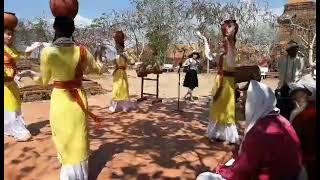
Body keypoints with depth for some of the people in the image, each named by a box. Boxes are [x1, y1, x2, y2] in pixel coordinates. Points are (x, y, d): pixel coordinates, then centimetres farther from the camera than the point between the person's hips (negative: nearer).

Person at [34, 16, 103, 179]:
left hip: (59, 99, -2)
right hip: (79, 99, 2)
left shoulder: (47, 52, -13)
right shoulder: (81, 51, -8)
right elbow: (98, 68, 8)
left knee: (65, 140, 15)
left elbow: (44, 81, 0)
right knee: (79, 140, 19)